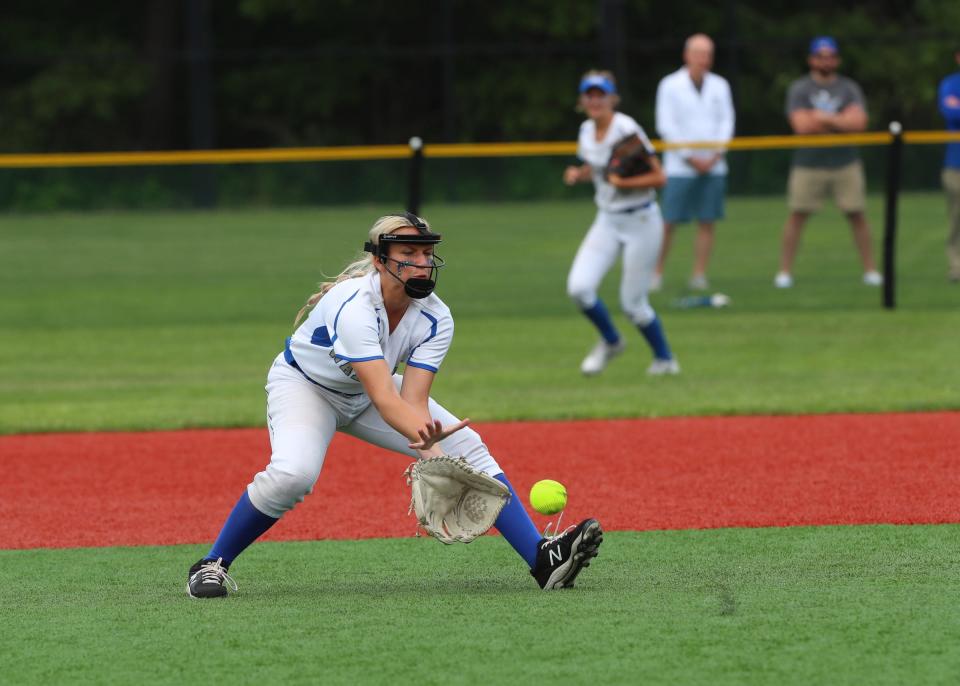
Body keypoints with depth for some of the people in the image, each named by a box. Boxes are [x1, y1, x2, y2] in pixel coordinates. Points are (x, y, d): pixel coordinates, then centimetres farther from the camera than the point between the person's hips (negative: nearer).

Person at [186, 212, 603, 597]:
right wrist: (424, 435, -64)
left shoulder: (435, 318, -20)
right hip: (303, 386, -6)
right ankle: (212, 565, -14)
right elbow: (383, 398, -47)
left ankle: (541, 559, -10)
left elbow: (413, 400, -28)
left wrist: (431, 451, -47)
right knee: (293, 473, -33)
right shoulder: (353, 306, -38)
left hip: (369, 390, 6)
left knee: (467, 447, -10)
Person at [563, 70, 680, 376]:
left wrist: (622, 182, -26)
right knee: (579, 287, -10)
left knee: (632, 303, -1)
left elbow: (659, 178, -18)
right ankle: (610, 341, 17)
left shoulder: (627, 130, -18)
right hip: (607, 221, 6)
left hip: (641, 222, -6)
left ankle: (665, 359, 24)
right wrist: (578, 174, 1)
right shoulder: (587, 131, 3)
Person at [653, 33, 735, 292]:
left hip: (713, 166, 3)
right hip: (680, 167, -3)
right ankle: (656, 273, -1)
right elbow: (666, 126, -5)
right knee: (668, 223, -7)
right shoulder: (670, 85, -1)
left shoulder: (719, 85, 10)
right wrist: (690, 157, -9)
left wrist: (716, 154, -6)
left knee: (707, 222, 0)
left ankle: (699, 276, 3)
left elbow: (727, 121, 8)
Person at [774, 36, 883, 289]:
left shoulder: (849, 88, 6)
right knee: (797, 215, -2)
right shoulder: (799, 89, 2)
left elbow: (859, 122, -8)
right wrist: (841, 121, -6)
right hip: (808, 163, -1)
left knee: (857, 215, 1)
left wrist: (824, 118, -11)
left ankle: (870, 270, 8)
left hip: (845, 163, 1)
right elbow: (801, 126, -12)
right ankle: (784, 272, 4)